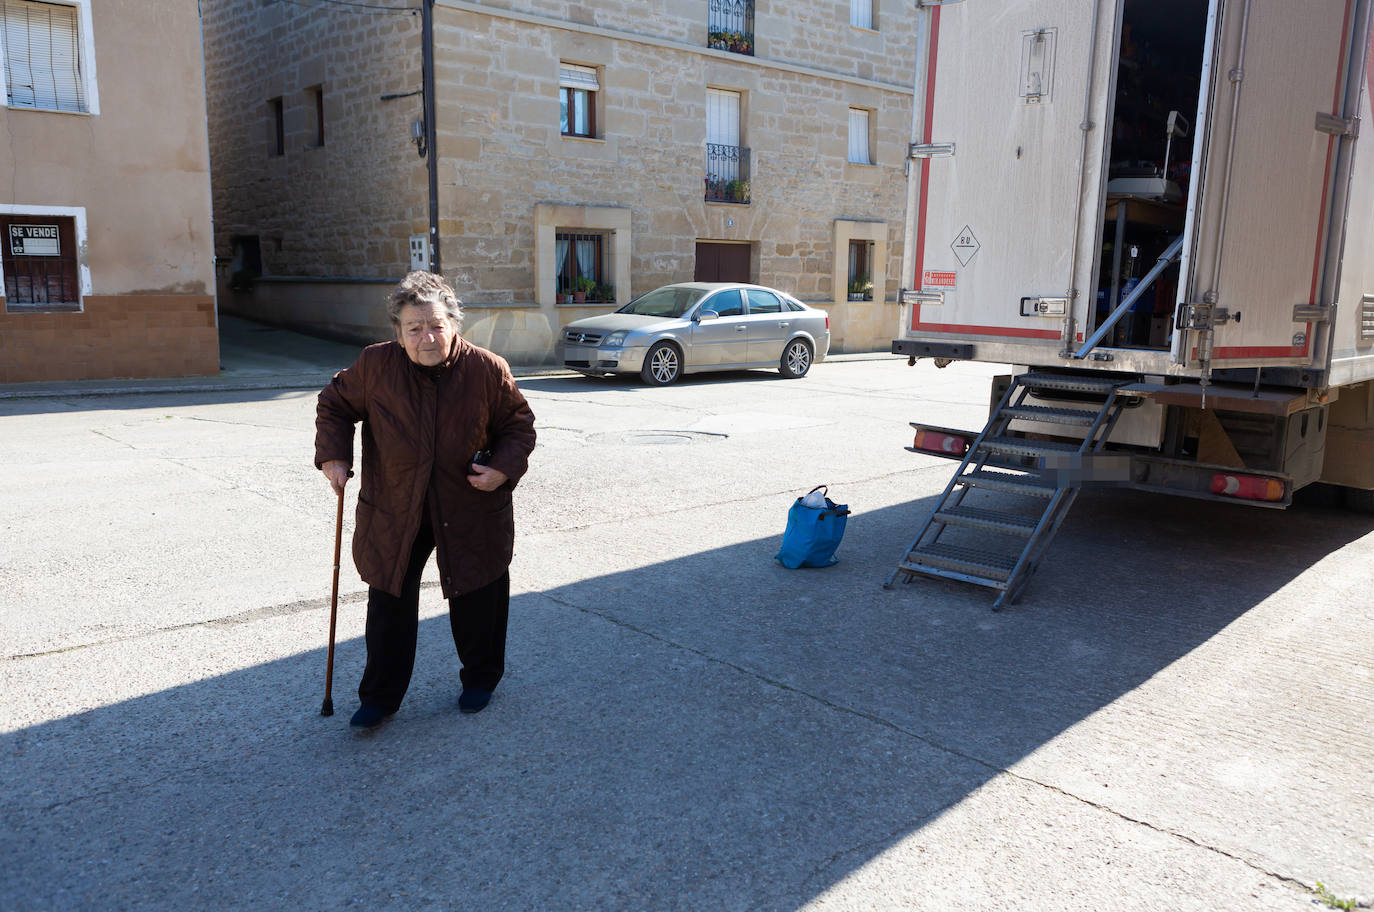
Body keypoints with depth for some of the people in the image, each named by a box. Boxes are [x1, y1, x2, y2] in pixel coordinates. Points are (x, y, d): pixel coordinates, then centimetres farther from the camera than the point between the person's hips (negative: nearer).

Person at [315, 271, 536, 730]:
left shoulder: (488, 369, -11)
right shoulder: (374, 366, -9)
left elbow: (518, 424, 1)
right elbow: (334, 405, 8)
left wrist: (504, 468, -15)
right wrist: (333, 457, -6)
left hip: (471, 511, 0)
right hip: (393, 512, 1)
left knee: (477, 601, 13)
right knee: (389, 604, 8)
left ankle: (480, 679, 37)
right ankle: (380, 696, 26)